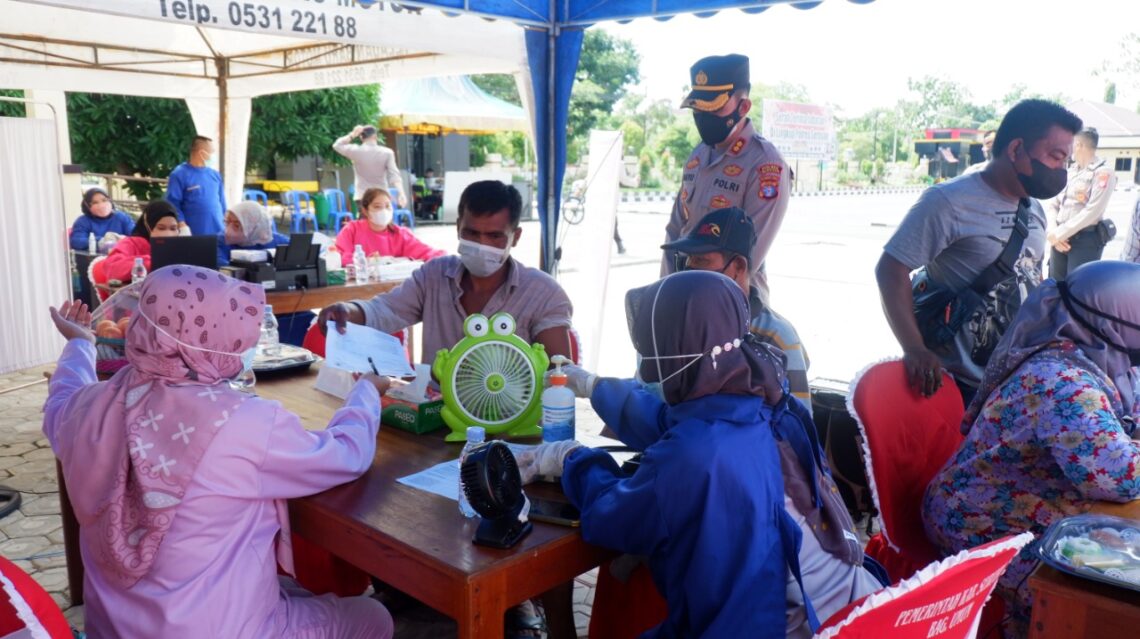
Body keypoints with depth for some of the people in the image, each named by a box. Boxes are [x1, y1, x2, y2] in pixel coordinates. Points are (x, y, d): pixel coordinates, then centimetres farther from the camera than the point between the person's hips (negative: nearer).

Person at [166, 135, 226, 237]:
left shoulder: (215, 174, 13)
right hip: (193, 235, -6)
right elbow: (173, 204, -8)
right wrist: (182, 226, -16)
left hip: (218, 234, 6)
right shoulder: (179, 175, -4)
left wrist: (226, 224, 14)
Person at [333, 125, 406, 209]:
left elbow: (337, 145, 15)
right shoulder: (387, 153, -2)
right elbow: (394, 175, -10)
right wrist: (401, 193, -14)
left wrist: (352, 135, 10)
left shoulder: (356, 151, -3)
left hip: (362, 197, 0)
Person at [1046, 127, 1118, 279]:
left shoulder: (1103, 172, -8)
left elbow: (1092, 211, -17)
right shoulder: (1070, 171, 14)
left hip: (1085, 241, -7)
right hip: (1061, 239, 7)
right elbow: (1054, 204, 12)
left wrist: (1060, 233, -15)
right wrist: (1053, 232, -5)